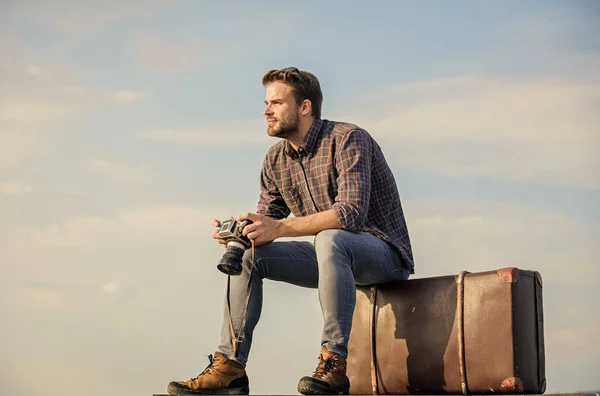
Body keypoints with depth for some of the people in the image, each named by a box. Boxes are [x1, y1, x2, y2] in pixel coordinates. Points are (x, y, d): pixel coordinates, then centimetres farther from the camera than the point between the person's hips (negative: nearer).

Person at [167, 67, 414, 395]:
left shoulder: (347, 139, -18)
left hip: (384, 251, -7)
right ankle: (229, 367, -11)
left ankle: (334, 363, -35)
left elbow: (351, 212, -30)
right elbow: (267, 215, 8)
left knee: (329, 238, -39)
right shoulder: (276, 159, 6)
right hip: (335, 257, 8)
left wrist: (278, 228, -33)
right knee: (248, 254, -6)